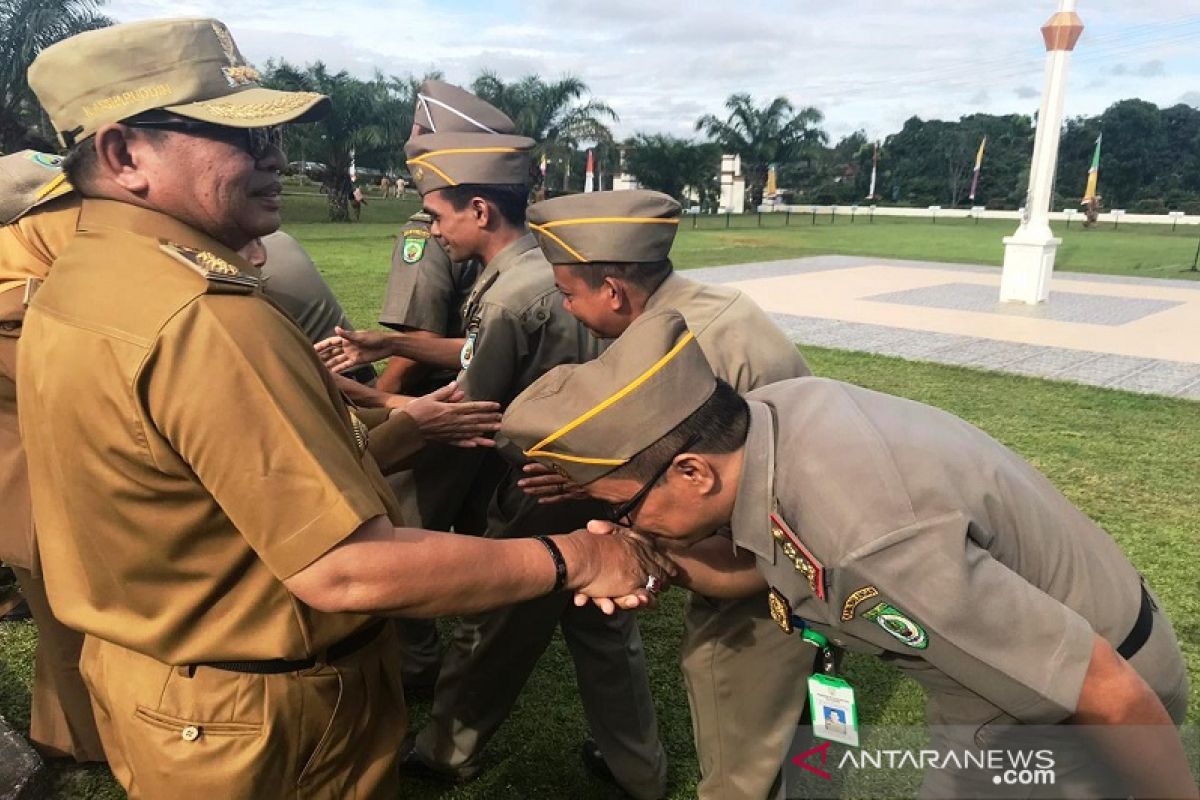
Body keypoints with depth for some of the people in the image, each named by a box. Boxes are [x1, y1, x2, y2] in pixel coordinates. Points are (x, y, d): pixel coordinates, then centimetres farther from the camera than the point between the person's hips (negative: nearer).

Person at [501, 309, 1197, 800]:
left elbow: (1111, 694, -30)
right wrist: (651, 552, -19)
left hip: (1081, 707, -6)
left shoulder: (872, 548, -43)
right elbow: (753, 565, -2)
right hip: (989, 656, 7)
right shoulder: (767, 414, -20)